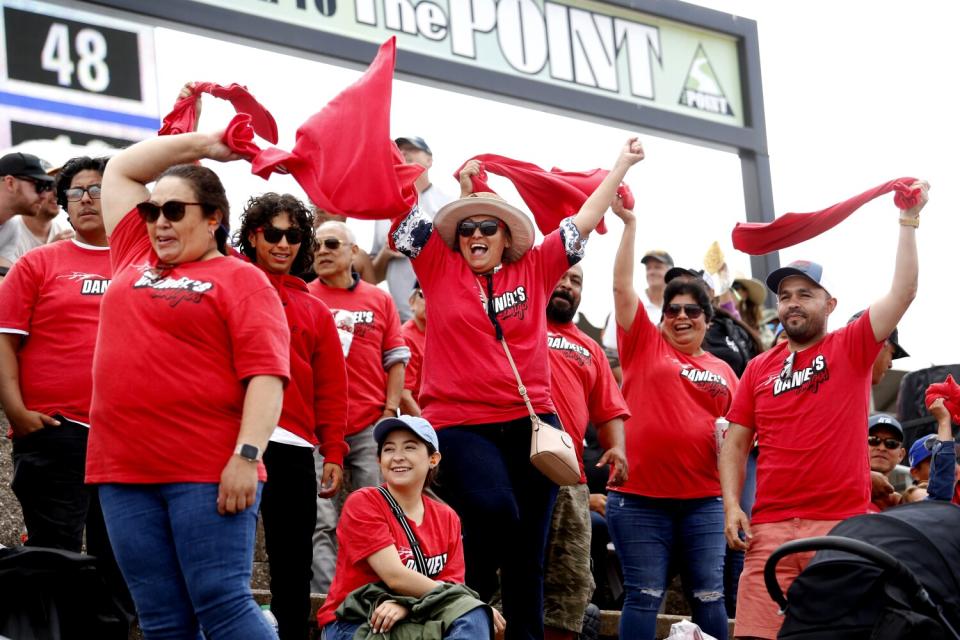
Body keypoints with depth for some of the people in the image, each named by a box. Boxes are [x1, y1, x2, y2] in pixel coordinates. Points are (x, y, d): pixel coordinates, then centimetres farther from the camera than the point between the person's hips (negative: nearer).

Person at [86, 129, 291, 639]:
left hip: (208, 473, -5)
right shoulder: (135, 258, 18)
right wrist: (202, 144, 24)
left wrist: (247, 455, -17)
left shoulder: (240, 278, 2)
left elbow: (266, 374, -7)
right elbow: (120, 169, 28)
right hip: (124, 472, 6)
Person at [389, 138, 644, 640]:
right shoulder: (440, 267, 8)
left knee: (528, 553, 5)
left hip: (531, 424, 3)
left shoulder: (533, 271, 11)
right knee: (493, 511, -28)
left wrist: (622, 165, 22)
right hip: (460, 424, -3)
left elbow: (585, 220, 17)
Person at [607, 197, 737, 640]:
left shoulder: (723, 371, 14)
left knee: (709, 596, 3)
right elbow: (622, 286, -1)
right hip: (640, 497, -3)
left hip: (703, 499, 3)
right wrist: (629, 224, -5)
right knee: (644, 596, -2)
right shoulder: (645, 345, 6)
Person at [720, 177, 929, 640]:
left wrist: (908, 222, -8)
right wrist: (731, 506, -1)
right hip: (771, 527, 2)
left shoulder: (851, 347, 6)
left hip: (843, 524, -2)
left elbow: (903, 292, -5)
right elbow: (736, 444, 13)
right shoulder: (759, 368, 13)